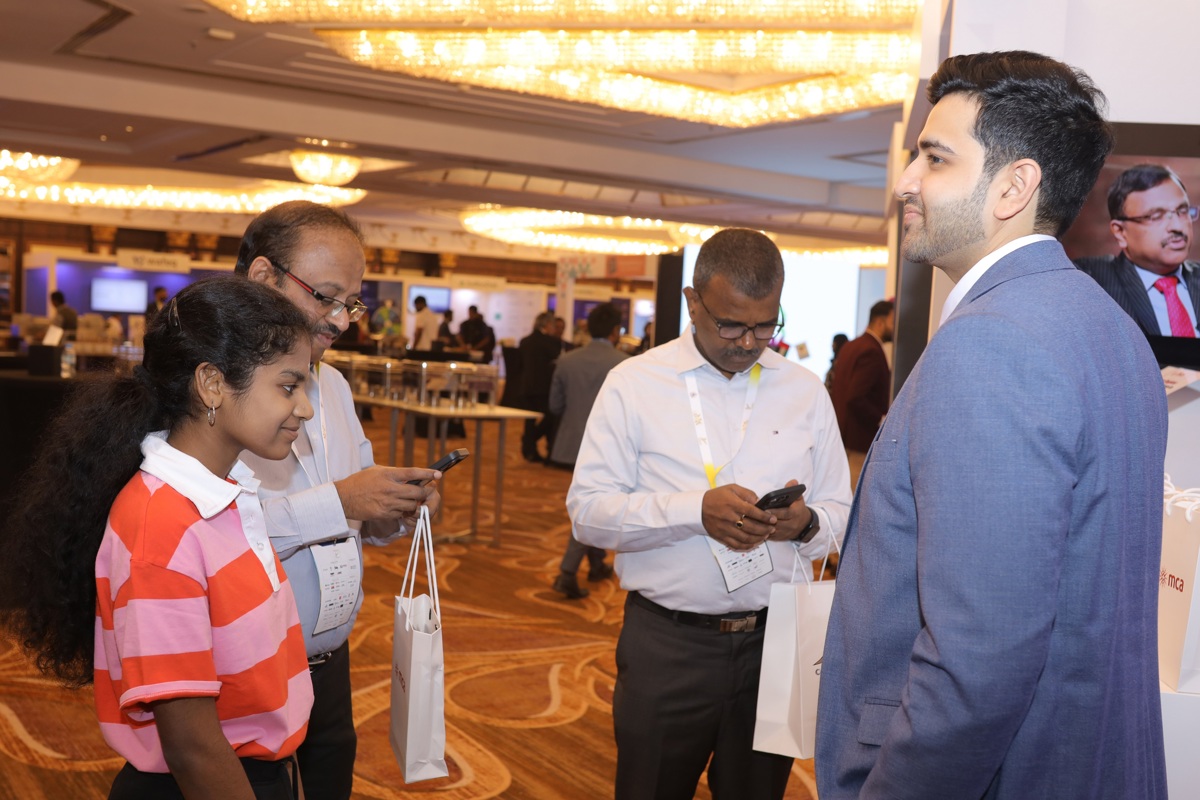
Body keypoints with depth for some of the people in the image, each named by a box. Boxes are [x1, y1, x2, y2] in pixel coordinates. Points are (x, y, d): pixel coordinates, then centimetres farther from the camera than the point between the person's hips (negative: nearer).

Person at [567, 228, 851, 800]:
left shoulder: (806, 391, 6)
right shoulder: (634, 383, -3)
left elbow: (840, 513, 8)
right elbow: (587, 510, -8)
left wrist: (806, 523, -15)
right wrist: (696, 510, -20)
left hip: (774, 642, 3)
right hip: (665, 644, -2)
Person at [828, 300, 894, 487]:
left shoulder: (849, 347, 13)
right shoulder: (872, 352, -16)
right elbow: (855, 398, -24)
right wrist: (883, 420, -16)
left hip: (843, 434, 10)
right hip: (859, 438, -10)